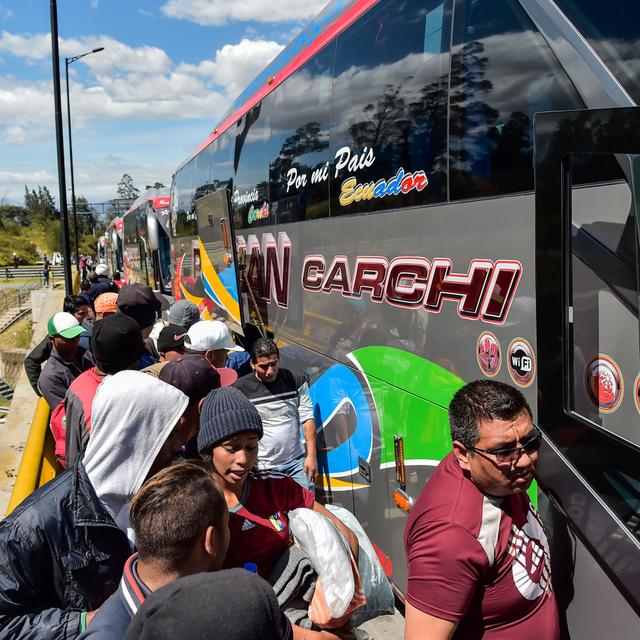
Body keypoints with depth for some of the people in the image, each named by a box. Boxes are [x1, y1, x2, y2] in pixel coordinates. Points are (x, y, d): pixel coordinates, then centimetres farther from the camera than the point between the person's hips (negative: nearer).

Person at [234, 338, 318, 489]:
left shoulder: (296, 381, -1)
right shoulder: (240, 389, -7)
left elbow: (307, 419, 0)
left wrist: (311, 456, -5)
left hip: (296, 461, 2)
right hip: (262, 467, -2)